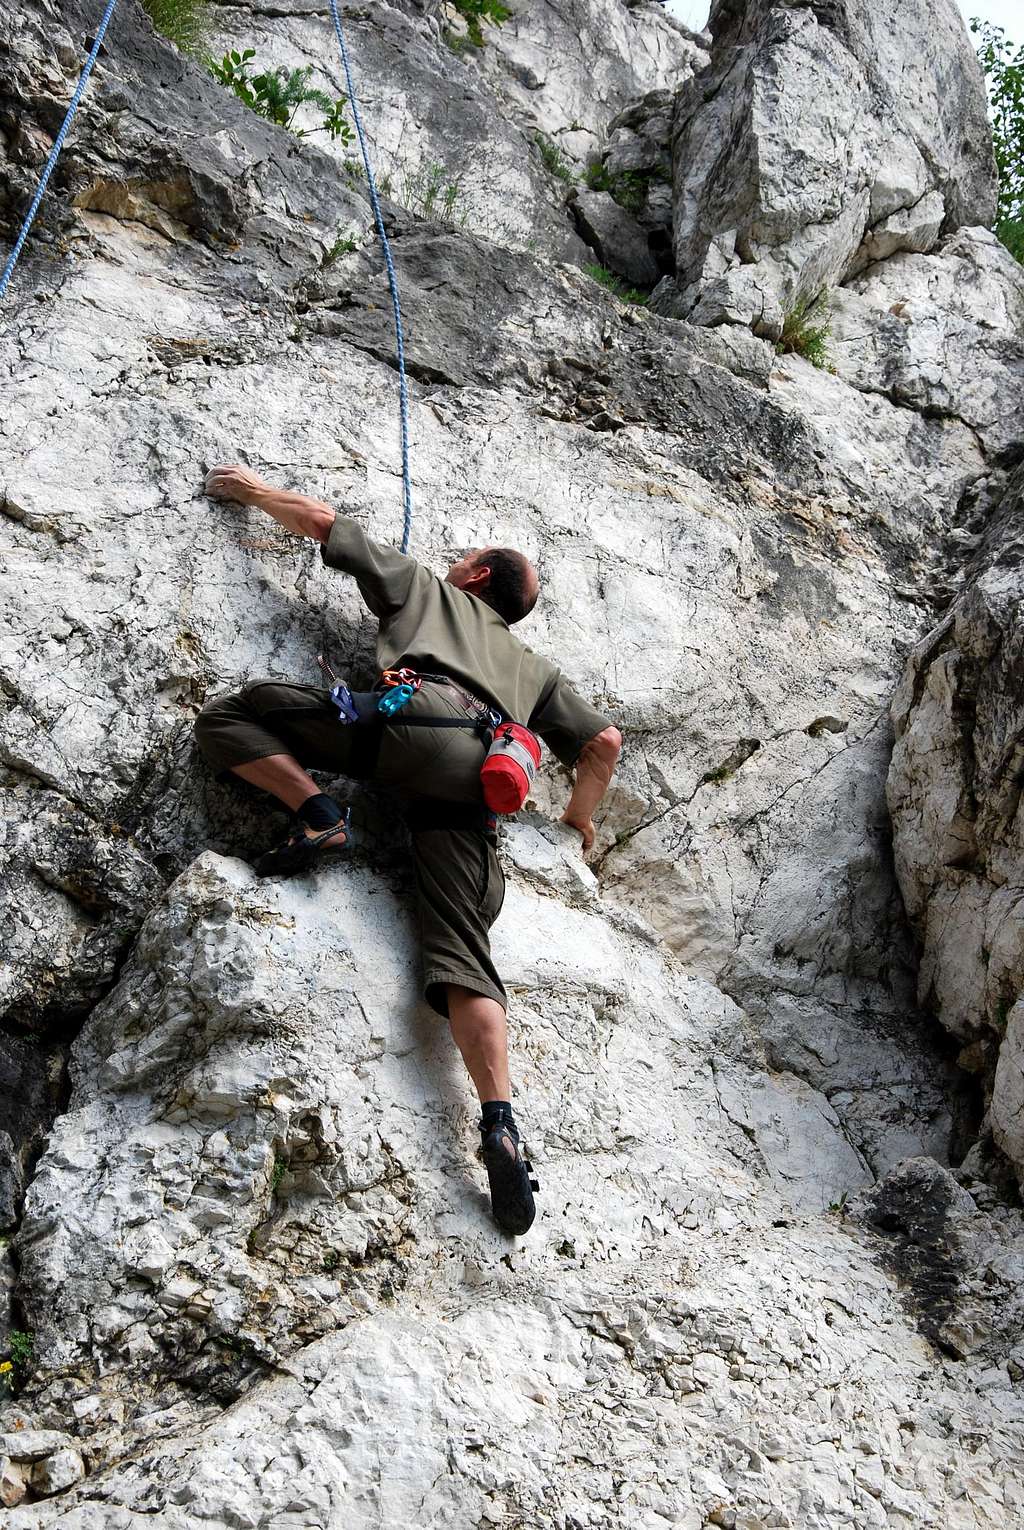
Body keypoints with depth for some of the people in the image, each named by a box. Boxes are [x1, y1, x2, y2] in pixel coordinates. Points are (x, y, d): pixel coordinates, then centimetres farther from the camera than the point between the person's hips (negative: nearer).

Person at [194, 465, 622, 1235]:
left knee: (226, 716, 5)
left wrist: (256, 489, 52)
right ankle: (500, 1125, -25)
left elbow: (321, 520, 35)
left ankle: (318, 815, -16)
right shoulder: (535, 668, 41)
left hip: (415, 717, -4)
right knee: (462, 949, -7)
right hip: (478, 784, 4)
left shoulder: (424, 586, 34)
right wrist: (581, 815, 51)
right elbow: (606, 741, 35)